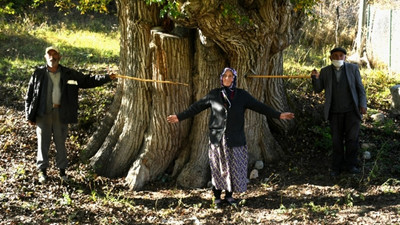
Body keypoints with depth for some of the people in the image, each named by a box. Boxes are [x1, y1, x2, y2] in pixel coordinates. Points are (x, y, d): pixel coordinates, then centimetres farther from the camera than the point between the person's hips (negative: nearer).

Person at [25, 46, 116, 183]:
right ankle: (42, 171, 16)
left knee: (60, 142, 6)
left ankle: (62, 169, 19)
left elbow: (87, 81, 7)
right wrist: (29, 116, 2)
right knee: (43, 142, 4)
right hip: (43, 113, -1)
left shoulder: (68, 74, 4)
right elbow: (29, 95, 4)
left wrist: (106, 78, -3)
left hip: (60, 113, 1)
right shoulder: (39, 74, 1)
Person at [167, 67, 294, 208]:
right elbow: (196, 107, 7)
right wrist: (180, 117, 6)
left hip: (235, 139, 1)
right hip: (217, 138, -1)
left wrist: (278, 115, -3)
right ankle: (217, 197, 17)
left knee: (234, 168, 4)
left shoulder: (242, 95, 2)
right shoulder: (213, 94, 1)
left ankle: (229, 195, 21)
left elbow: (259, 106, 2)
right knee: (217, 168, 4)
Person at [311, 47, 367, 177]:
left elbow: (360, 88, 3)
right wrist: (315, 78, -17)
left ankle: (350, 165, 11)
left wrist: (363, 105, -7)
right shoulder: (325, 71, 4)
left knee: (352, 138, -3)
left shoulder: (353, 68, 1)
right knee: (337, 140, 5)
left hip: (352, 110, -1)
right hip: (335, 112, 1)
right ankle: (337, 167, 14)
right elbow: (318, 89, 2)